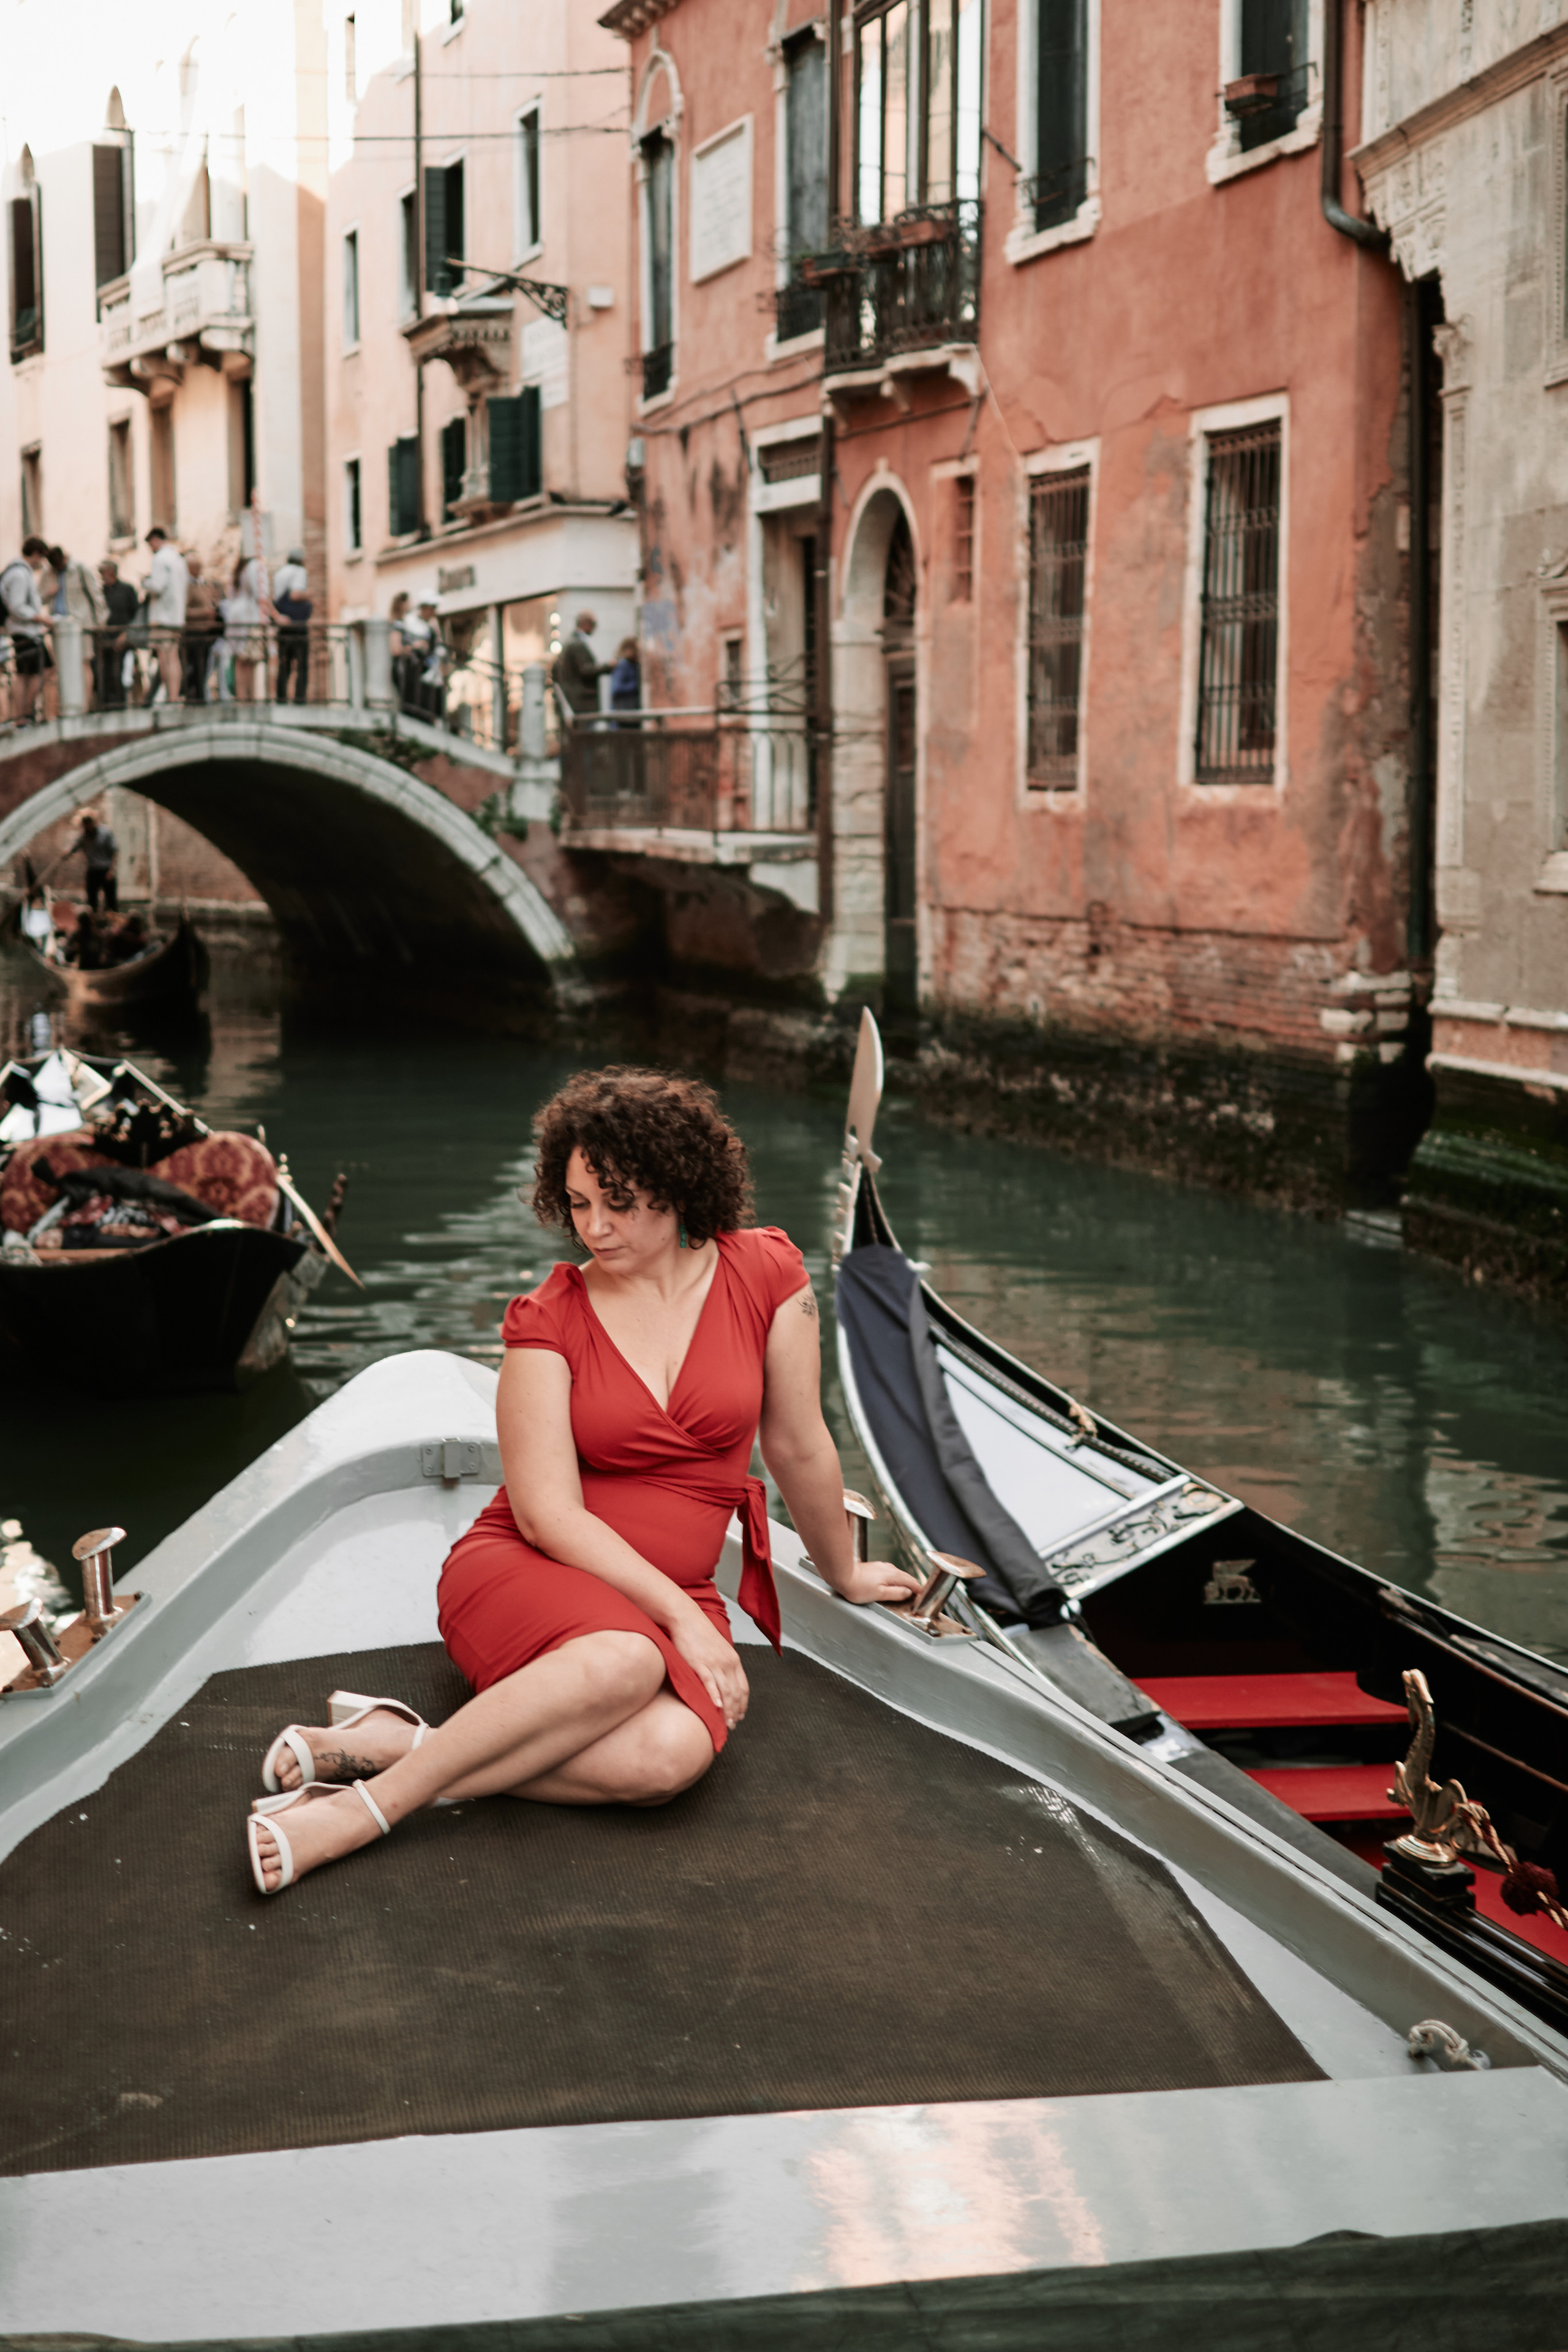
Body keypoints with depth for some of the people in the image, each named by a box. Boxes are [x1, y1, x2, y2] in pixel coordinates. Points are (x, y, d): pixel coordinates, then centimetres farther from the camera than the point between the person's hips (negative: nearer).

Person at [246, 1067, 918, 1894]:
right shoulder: (548, 1319, -6)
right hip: (522, 1574, -2)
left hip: (674, 1596, 3)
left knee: (672, 1752, -34)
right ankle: (368, 1804, -32)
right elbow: (548, 1514, -11)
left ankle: (391, 1743, -27)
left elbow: (800, 1449, 9)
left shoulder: (764, 1274, -2)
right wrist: (680, 1615, -19)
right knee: (626, 1659, -40)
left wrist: (844, 1573, 20)